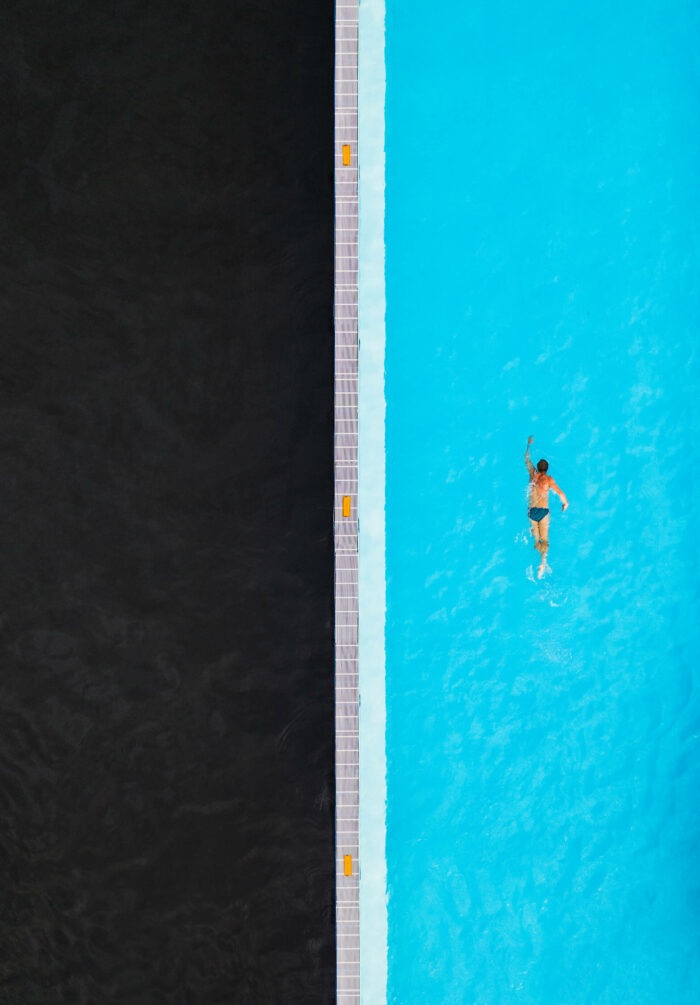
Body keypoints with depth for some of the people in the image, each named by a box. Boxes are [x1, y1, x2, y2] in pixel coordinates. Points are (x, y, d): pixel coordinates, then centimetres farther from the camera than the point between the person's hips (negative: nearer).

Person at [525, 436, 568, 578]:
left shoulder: (533, 474, 6)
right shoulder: (549, 479, -3)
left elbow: (527, 459, 21)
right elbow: (560, 493, -10)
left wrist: (529, 444, 35)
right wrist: (565, 503, 9)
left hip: (532, 511, 2)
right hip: (544, 511, -2)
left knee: (537, 539, 11)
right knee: (544, 540, -6)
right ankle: (543, 561, -27)